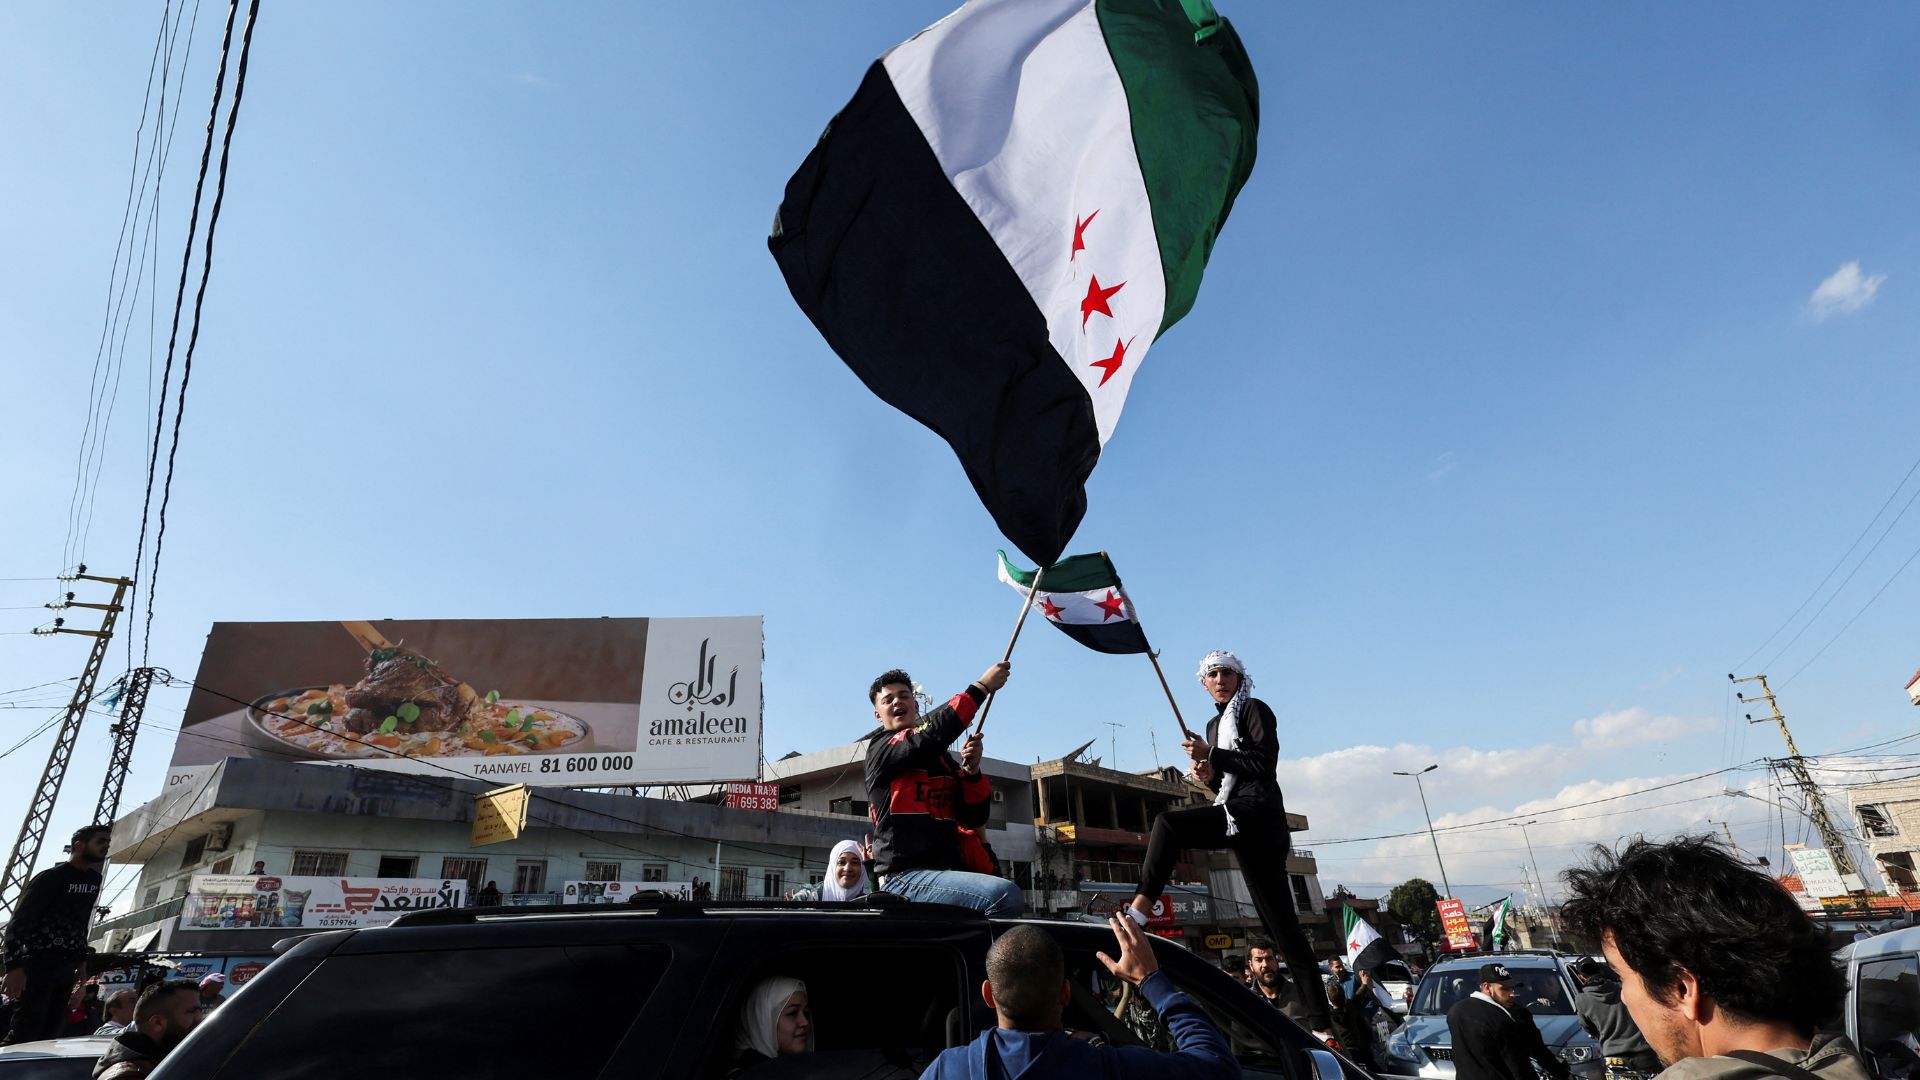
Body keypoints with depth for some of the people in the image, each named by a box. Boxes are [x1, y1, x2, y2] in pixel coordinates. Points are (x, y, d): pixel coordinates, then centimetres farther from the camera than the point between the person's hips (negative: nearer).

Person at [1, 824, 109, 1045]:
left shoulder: (94, 879, 11)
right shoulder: (50, 878, -11)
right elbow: (19, 922, -15)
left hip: (67, 967, 7)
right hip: (39, 964, -6)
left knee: (49, 1032, 4)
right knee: (25, 1031, -11)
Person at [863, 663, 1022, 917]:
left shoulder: (943, 757, 21)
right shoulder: (881, 748, 4)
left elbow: (973, 819, 14)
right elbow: (933, 733, -15)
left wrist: (971, 771, -2)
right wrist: (982, 687, -13)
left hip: (947, 872, 7)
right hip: (905, 876, -7)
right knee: (1006, 895, -27)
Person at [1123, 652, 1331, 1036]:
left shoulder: (1254, 710, 1)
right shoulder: (1215, 724, 25)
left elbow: (1264, 763, -12)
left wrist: (1211, 755, -14)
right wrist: (1208, 776, 6)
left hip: (1257, 813, -9)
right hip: (1237, 819, 9)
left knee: (1168, 823, -26)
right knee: (1283, 925, 6)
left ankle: (1139, 910, -33)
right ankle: (1320, 1023, 9)